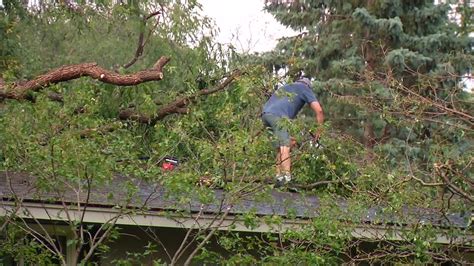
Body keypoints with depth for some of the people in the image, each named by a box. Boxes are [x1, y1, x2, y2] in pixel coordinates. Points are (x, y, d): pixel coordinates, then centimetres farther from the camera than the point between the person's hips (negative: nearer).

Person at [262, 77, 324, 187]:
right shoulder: (305, 88, 20)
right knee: (285, 147, -12)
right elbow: (319, 110, 9)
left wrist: (289, 138, 33)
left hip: (265, 113, 7)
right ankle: (287, 178, -23)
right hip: (278, 115, -7)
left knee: (280, 148, 13)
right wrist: (319, 131, 16)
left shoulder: (285, 87, 39)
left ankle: (279, 178, 11)